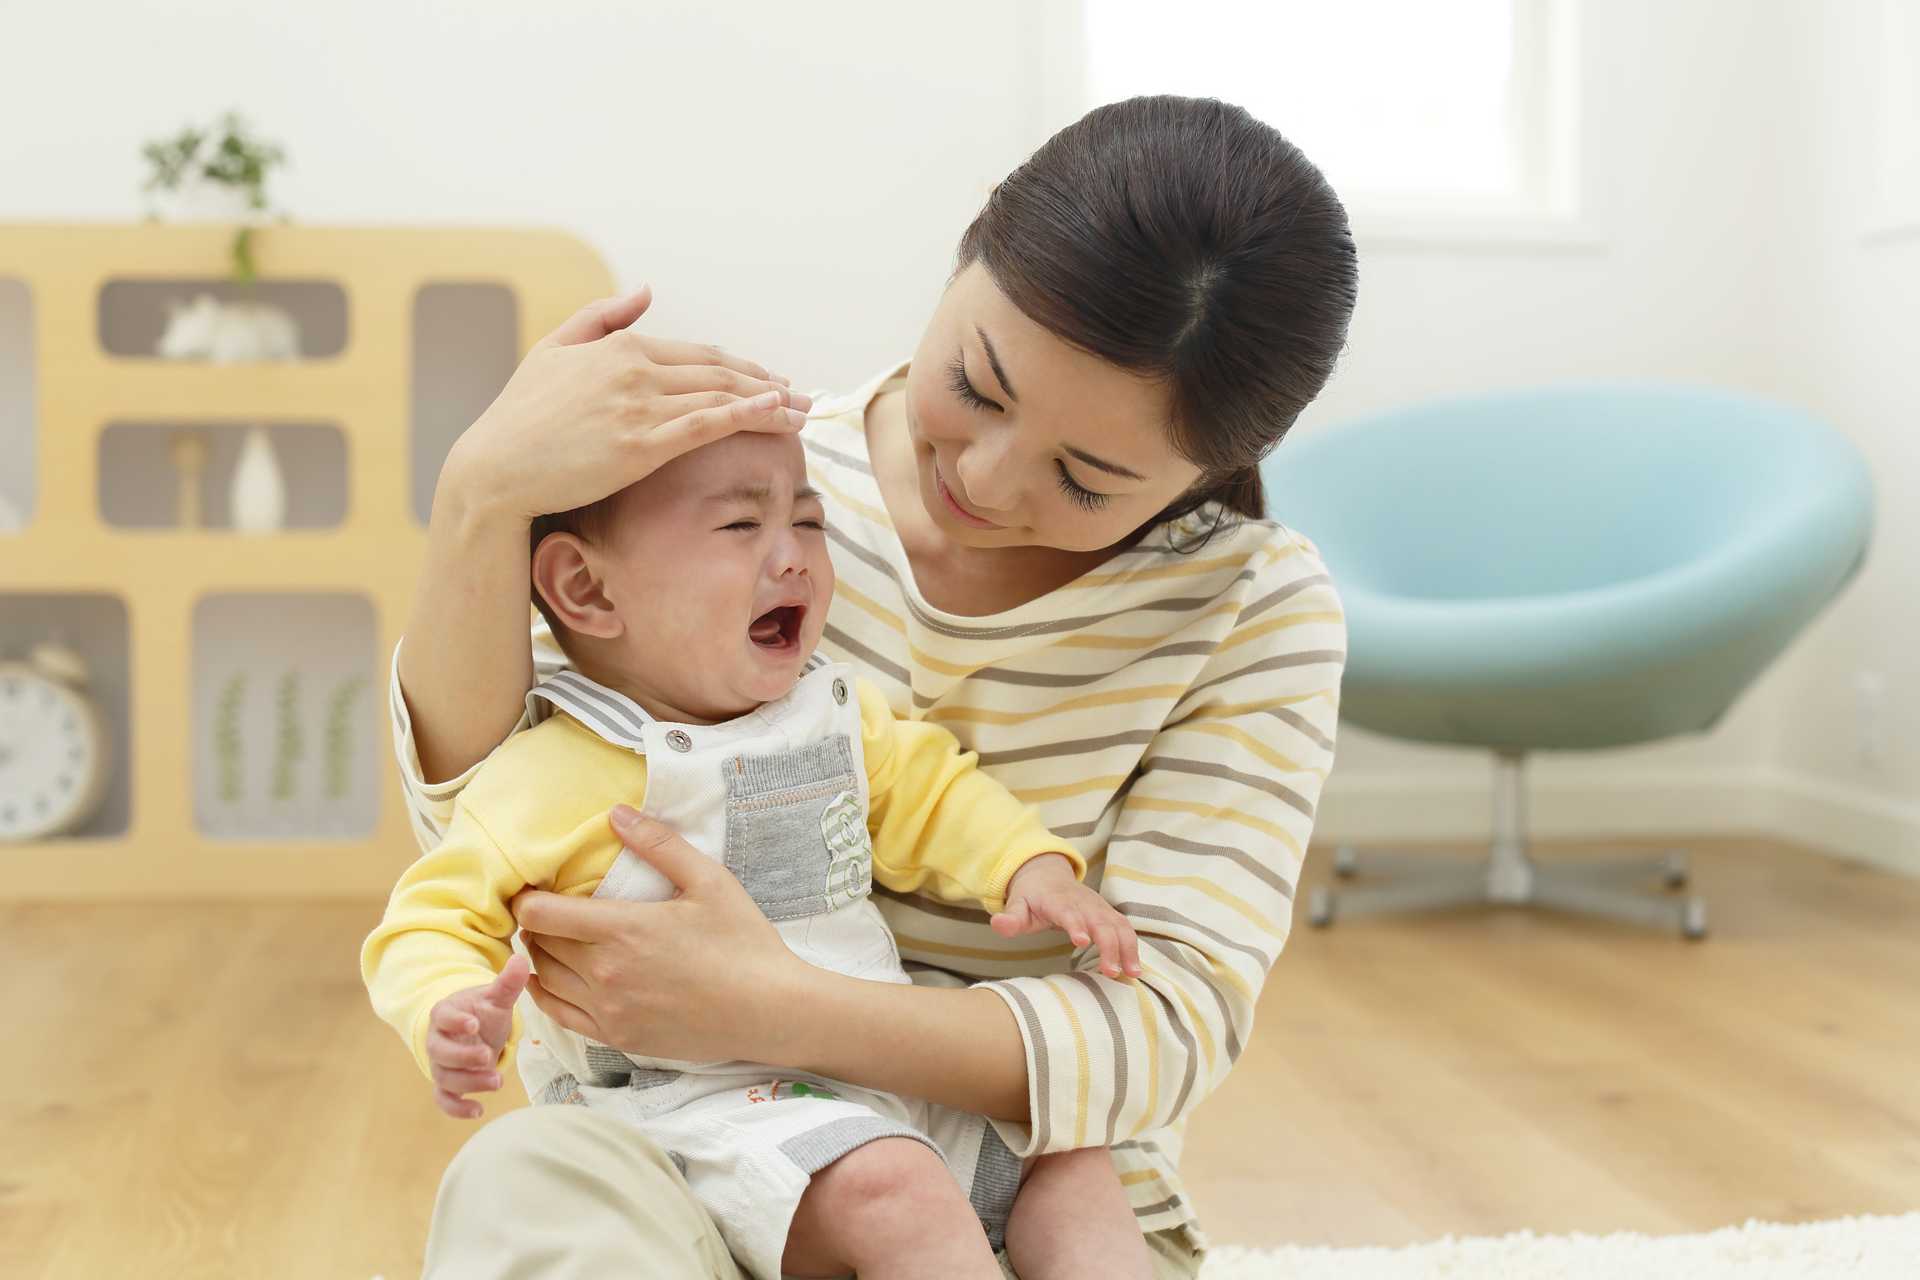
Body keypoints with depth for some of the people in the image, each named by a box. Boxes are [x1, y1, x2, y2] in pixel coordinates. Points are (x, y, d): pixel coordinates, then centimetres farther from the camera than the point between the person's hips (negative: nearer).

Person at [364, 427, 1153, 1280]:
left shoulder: (837, 713, 8)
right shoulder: (555, 777, -14)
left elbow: (929, 791, 17)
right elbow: (438, 918, -12)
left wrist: (1032, 869, 0)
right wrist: (450, 1013, -33)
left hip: (875, 1078, 8)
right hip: (696, 1103, -8)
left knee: (1071, 1161, 5)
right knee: (892, 1189, -31)